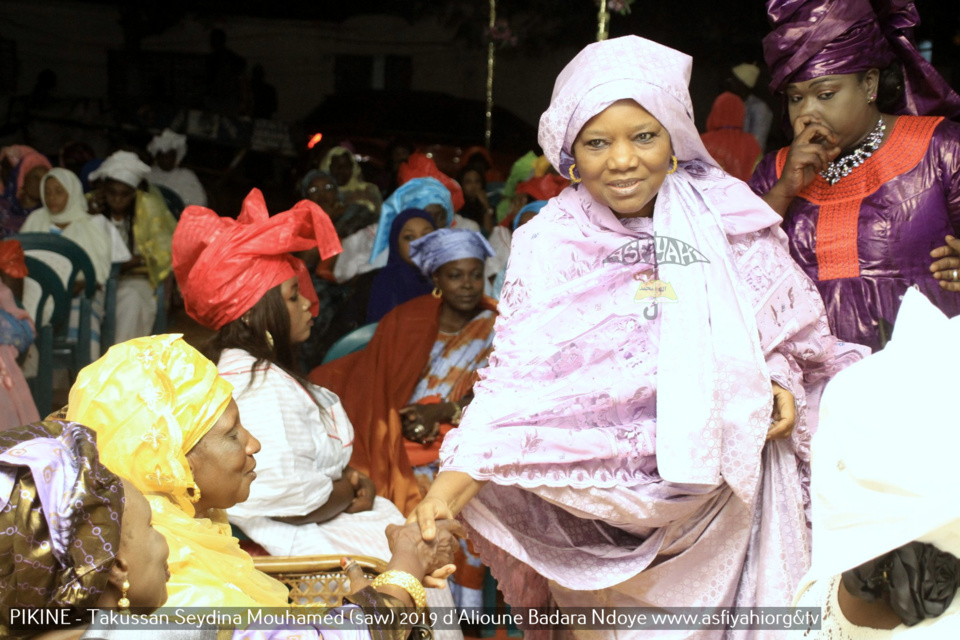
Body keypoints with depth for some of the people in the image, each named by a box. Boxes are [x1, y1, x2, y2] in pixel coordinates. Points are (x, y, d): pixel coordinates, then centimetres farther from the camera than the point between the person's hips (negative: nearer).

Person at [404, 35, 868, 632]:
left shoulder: (725, 218, -2)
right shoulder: (551, 243, -6)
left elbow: (785, 321, 11)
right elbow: (518, 368, -14)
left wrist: (778, 380, -9)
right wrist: (457, 476, -26)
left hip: (721, 475, 2)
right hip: (602, 488, -1)